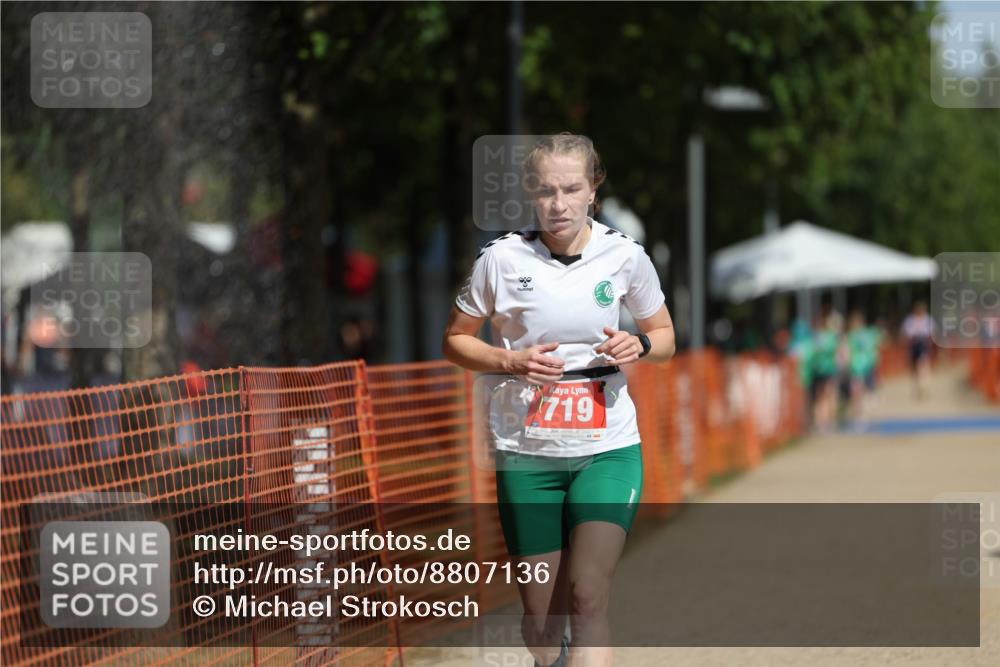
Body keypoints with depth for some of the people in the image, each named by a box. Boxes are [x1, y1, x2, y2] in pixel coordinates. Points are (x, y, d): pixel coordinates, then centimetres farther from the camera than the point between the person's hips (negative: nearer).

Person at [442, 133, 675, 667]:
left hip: (608, 448, 0)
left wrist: (638, 346, -10)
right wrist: (512, 361, -12)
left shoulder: (625, 256, -1)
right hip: (525, 454, 0)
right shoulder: (501, 259, -4)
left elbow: (665, 336, 14)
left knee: (587, 597, -15)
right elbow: (455, 341, 6)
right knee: (540, 604, 5)